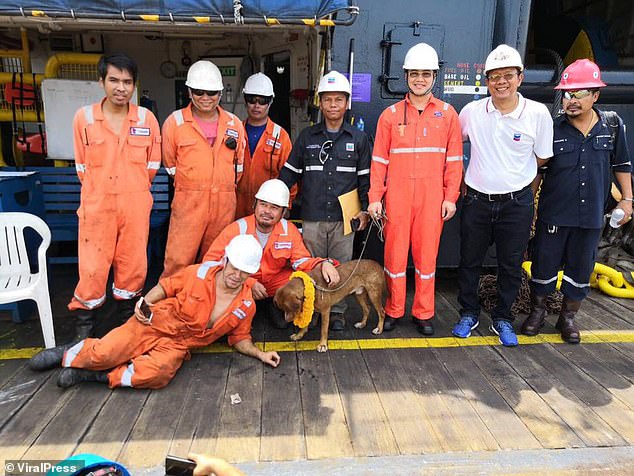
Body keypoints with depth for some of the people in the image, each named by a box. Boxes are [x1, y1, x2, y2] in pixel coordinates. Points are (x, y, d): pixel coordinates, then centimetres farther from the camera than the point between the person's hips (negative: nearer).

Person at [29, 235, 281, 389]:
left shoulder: (246, 306, 0)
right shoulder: (199, 273, -7)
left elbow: (239, 338, 12)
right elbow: (166, 286, 5)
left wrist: (259, 353, -4)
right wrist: (144, 304, -11)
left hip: (177, 346, 1)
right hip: (154, 323, -1)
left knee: (159, 372, -32)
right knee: (104, 353, -19)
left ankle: (96, 375, -10)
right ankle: (70, 353, 17)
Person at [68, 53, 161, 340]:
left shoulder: (147, 118, 0)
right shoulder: (83, 117, -1)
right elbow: (82, 166, 7)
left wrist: (133, 190, 12)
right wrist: (97, 191, 11)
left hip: (136, 206, 1)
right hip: (97, 205, -1)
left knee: (133, 264, 8)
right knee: (93, 267, 2)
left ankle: (127, 316, 30)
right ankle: (84, 324, 22)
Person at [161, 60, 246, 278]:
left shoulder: (234, 123, 9)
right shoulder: (175, 122, 2)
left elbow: (239, 163, 18)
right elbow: (170, 164, 9)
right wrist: (192, 186, 12)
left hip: (224, 203, 3)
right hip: (188, 202, -2)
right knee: (178, 260, -5)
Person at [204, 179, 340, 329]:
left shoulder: (290, 231, -8)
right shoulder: (238, 229, -17)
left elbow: (301, 260, -4)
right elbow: (211, 261, -19)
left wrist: (323, 264, -28)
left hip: (277, 281, 2)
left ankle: (273, 307, 11)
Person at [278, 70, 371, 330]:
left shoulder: (359, 139, 5)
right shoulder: (307, 137, 7)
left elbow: (365, 177, 8)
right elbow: (289, 172, 9)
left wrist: (365, 209, 2)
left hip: (344, 216, 0)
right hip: (312, 216, 1)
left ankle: (337, 311, 22)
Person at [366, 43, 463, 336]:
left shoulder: (447, 114, 6)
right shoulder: (391, 114, 5)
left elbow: (454, 160, 6)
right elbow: (379, 160, 4)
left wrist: (451, 197, 0)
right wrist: (375, 198, -2)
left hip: (432, 197, 0)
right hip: (397, 195, 0)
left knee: (427, 253, 6)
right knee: (395, 252, 4)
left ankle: (424, 313, 20)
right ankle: (394, 310, 20)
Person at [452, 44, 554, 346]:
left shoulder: (538, 114, -7)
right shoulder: (471, 111, -3)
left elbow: (542, 158, 5)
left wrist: (515, 176, 7)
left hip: (516, 203, -1)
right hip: (476, 200, 1)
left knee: (511, 265, 10)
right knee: (469, 261, 11)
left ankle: (502, 319, 30)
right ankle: (469, 314, 30)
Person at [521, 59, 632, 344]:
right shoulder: (552, 128, -7)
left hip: (591, 216, 2)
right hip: (553, 215, -2)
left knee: (581, 270, 12)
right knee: (544, 265, 8)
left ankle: (568, 317, 32)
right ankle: (538, 311, 30)